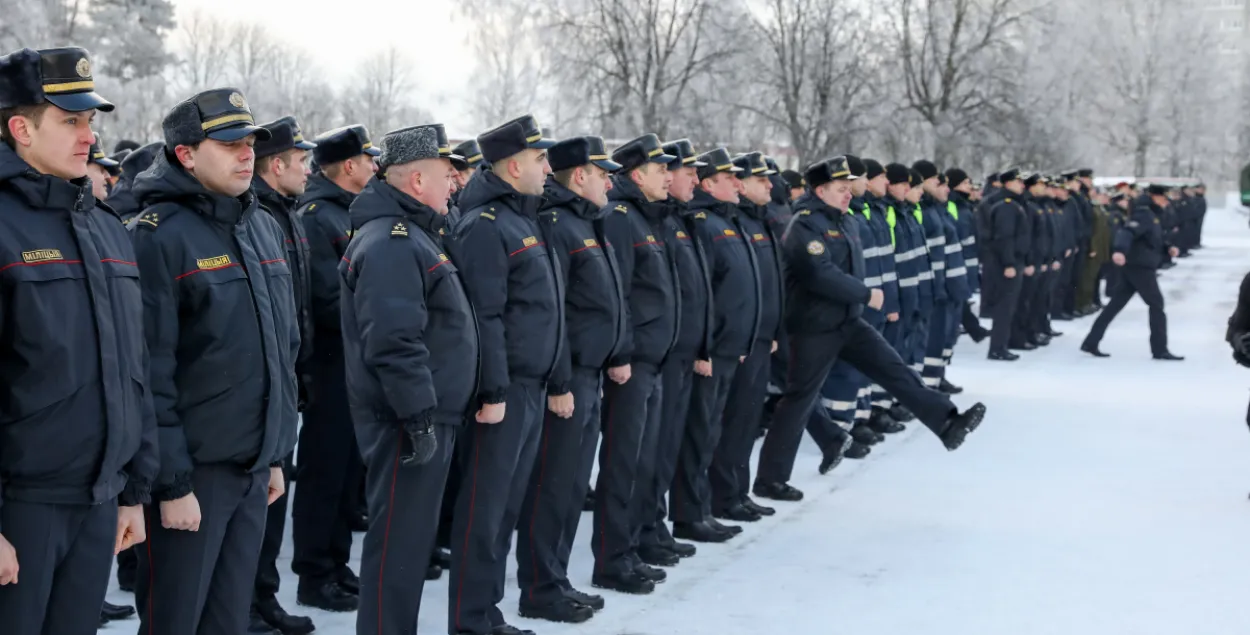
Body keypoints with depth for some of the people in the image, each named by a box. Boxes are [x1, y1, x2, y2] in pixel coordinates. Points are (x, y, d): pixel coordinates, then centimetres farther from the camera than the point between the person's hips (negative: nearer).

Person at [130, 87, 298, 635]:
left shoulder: (265, 229, 11)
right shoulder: (159, 236, -13)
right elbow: (150, 371, -16)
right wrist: (172, 482, -17)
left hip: (255, 466, 7)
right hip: (193, 470, -7)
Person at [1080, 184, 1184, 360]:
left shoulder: (1152, 215, 18)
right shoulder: (1144, 214, -15)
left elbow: (1155, 239, 24)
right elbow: (1127, 232, -32)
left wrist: (1168, 247, 4)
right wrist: (1119, 250, -50)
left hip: (1135, 266, 10)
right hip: (1140, 266, -10)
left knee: (1116, 304, 9)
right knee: (1156, 304, -1)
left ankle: (1091, 342, 10)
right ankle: (1160, 349, 5)